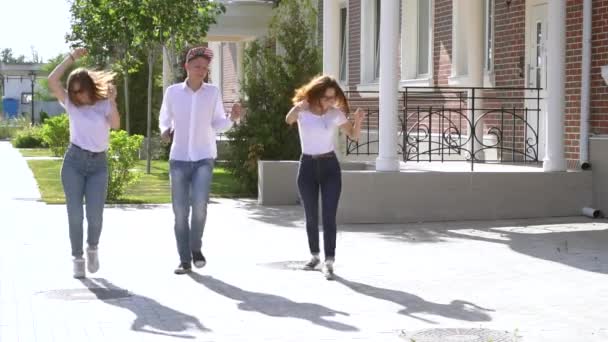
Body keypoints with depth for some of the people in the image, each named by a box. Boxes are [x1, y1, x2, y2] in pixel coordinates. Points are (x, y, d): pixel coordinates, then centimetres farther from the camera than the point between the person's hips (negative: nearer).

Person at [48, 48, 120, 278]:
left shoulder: (104, 105, 3)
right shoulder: (71, 104, 5)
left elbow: (115, 125, -16)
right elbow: (52, 81, -8)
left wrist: (112, 100, -22)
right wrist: (72, 57, -7)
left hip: (98, 164, -1)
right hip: (74, 161, 1)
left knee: (95, 214, -7)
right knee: (75, 214, -2)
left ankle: (92, 248, 22)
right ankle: (77, 259, 10)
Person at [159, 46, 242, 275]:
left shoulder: (213, 92, -1)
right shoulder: (172, 92, 0)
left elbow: (217, 125, 5)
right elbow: (164, 119, 13)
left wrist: (232, 118, -14)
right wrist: (165, 131, -8)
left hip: (204, 158, -1)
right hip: (178, 158, 1)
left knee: (199, 204, -18)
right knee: (180, 211, 2)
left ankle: (196, 248, 6)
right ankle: (184, 260, 12)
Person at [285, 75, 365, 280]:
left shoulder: (336, 114, -1)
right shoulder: (303, 110, -5)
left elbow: (354, 136, 6)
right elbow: (288, 120, -26)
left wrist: (358, 121, -16)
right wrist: (297, 108, -48)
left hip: (329, 165, 0)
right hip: (307, 166, 0)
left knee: (329, 215, -8)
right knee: (311, 216, 10)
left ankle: (329, 261, -10)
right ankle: (315, 256, 26)